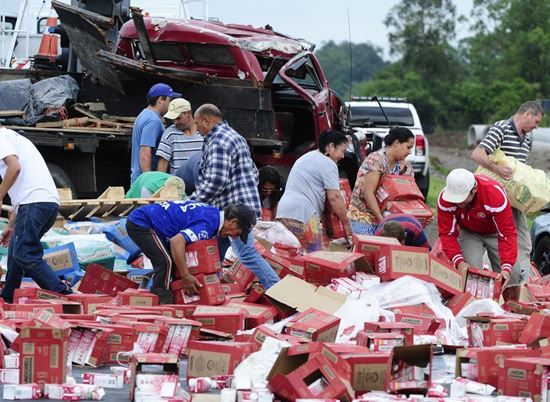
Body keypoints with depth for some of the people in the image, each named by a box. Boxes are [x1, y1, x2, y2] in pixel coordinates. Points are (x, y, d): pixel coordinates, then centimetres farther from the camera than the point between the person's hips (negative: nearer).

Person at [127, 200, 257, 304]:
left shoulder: (213, 213, 7)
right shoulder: (208, 225, -24)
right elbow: (177, 241, -38)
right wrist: (186, 276, -32)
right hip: (141, 224, -10)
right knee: (166, 262, -18)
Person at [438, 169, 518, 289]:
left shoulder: (495, 194, -39)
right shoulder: (445, 200, -31)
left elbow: (507, 234, -36)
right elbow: (447, 233, -25)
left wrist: (506, 267, -46)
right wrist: (459, 261, -42)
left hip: (494, 232, -1)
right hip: (469, 233, 1)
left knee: (513, 274, -13)